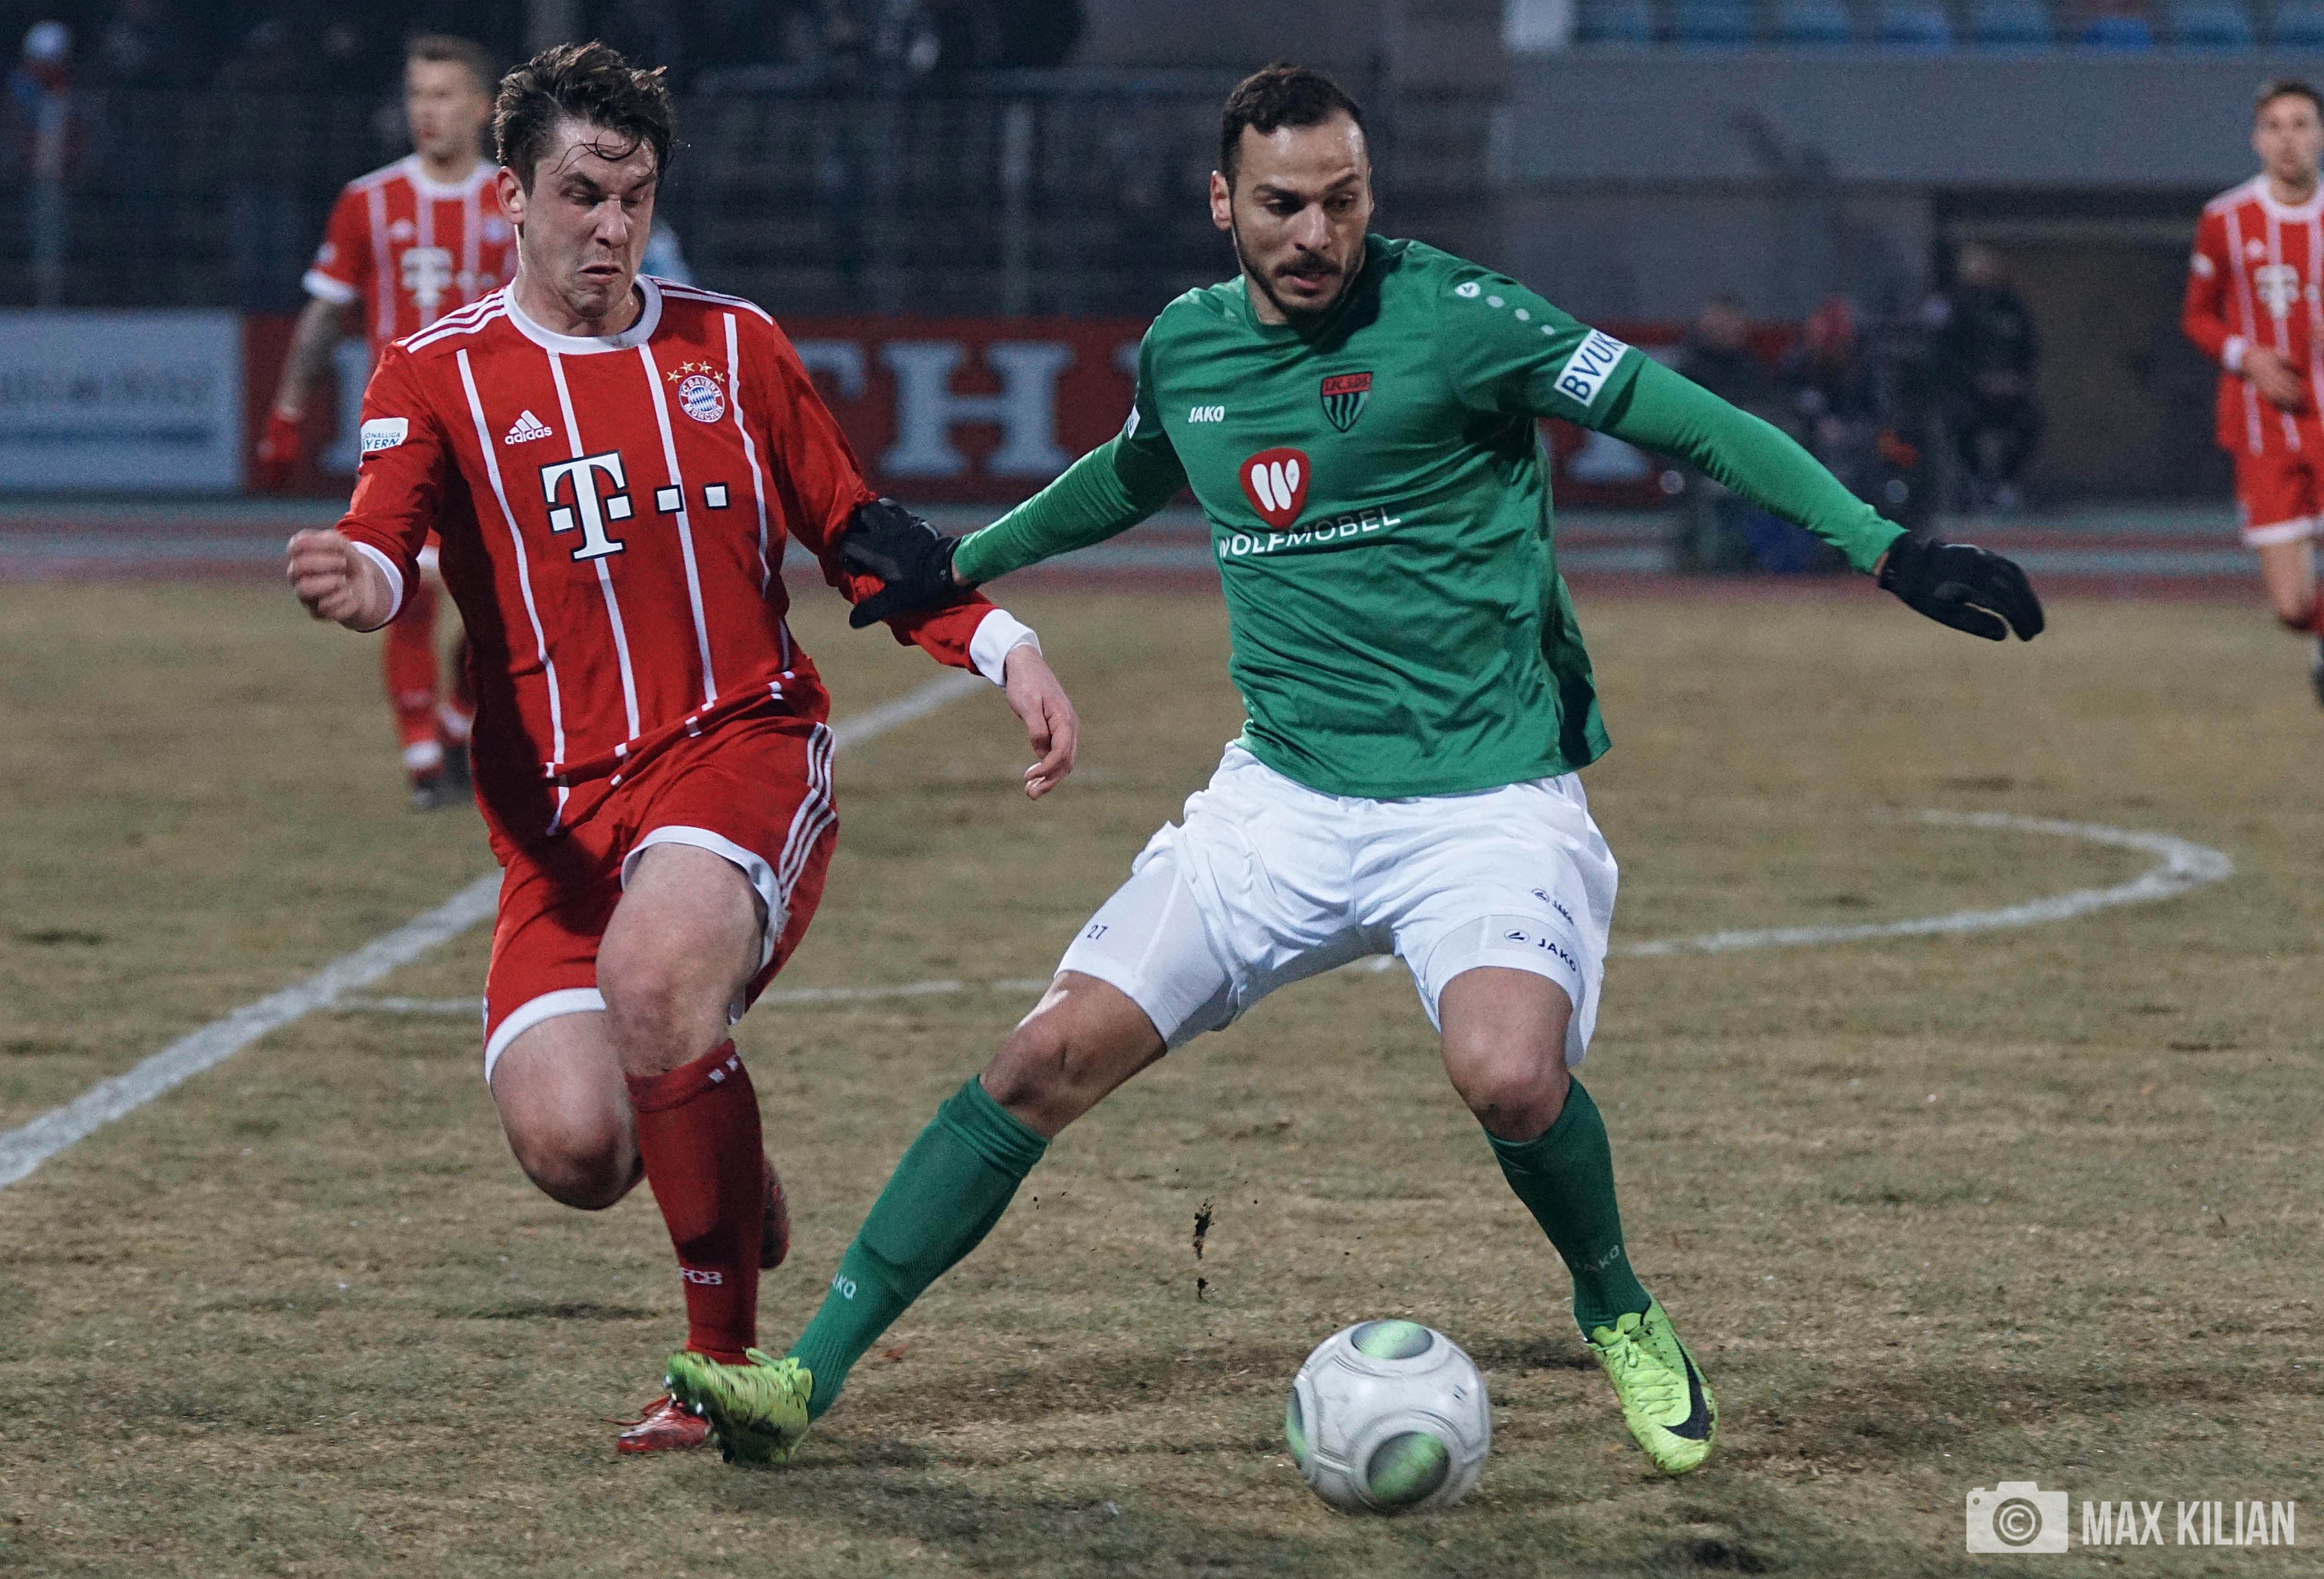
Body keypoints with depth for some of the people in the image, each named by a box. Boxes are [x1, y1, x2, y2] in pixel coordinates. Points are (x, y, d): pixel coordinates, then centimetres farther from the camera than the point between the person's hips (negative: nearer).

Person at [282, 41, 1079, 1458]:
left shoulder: (731, 348, 11)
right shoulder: (440, 375, 6)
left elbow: (858, 539, 18)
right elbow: (386, 543, -11)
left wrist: (1004, 648, 3)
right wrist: (358, 581, -36)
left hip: (743, 746, -1)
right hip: (561, 802, 1)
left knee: (654, 976, -34)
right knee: (571, 1150, -19)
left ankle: (728, 1365, -14)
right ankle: (730, 1170, 22)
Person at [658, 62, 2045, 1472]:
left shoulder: (1450, 316, -11)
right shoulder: (1187, 347, 6)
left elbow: (1690, 422, -10)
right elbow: (1136, 472, 30)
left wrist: (1891, 553, -18)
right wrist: (961, 565, 39)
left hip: (1489, 800, -5)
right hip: (1287, 799, 5)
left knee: (1511, 1077, -30)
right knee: (1050, 1057, -6)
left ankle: (1622, 1316, 1)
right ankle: (814, 1373, 2)